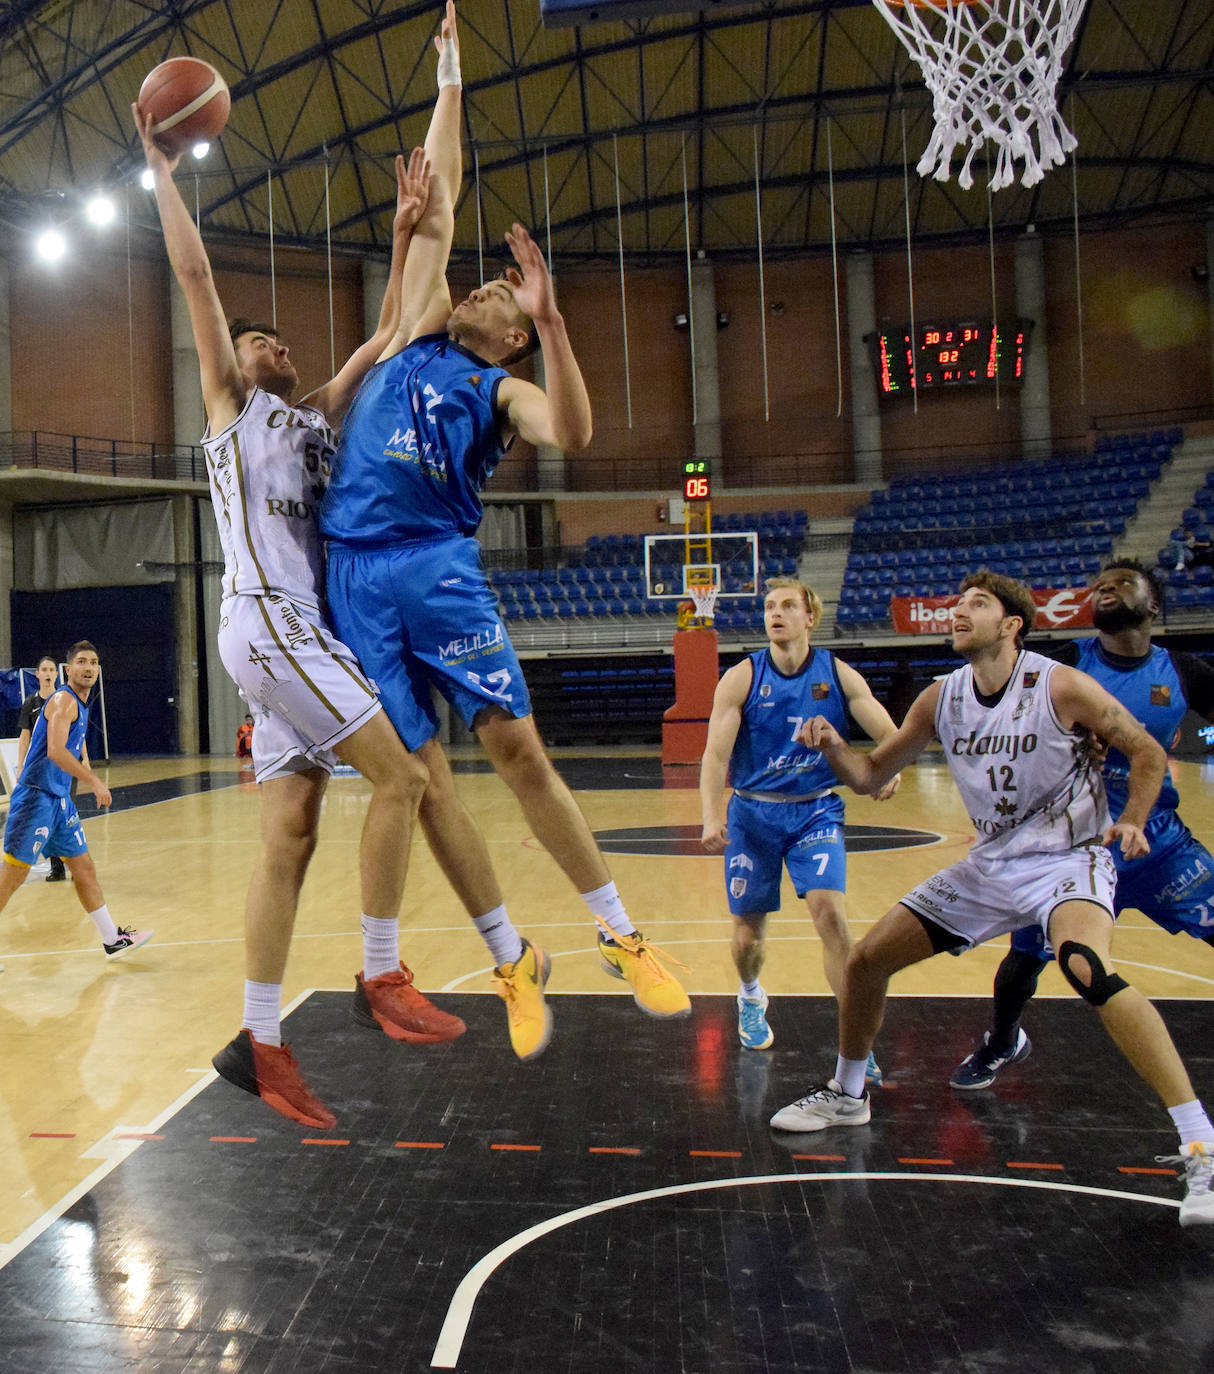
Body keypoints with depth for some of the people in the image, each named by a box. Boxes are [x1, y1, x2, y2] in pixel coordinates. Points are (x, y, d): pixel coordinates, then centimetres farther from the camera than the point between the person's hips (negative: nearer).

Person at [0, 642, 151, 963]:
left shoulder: (80, 705, 16)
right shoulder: (63, 700, -12)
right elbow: (55, 751, -25)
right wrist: (94, 782, -23)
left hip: (59, 799, 9)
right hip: (35, 798, -9)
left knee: (84, 867, 11)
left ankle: (113, 940, 18)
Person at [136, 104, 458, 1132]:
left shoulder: (316, 421, 27)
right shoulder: (231, 406, 10)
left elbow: (387, 337, 24)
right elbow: (196, 277, 2)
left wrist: (406, 234, 19)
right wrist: (163, 172, 7)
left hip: (300, 633, 7)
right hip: (266, 623, -7)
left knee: (290, 837, 2)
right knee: (399, 774, -15)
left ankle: (261, 1042, 6)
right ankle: (382, 977, -5)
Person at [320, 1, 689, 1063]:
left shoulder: (503, 390, 6)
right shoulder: (419, 332, 19)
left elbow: (573, 434, -18)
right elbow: (437, 209, 21)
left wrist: (551, 318, -25)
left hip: (437, 566, -4)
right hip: (358, 574, 4)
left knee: (519, 751, -7)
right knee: (421, 777, 1)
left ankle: (622, 937, 7)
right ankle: (513, 961, 12)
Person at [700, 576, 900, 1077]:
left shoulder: (839, 675, -3)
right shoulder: (742, 678, -7)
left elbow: (891, 735, -4)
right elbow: (716, 754, -14)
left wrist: (890, 767, -28)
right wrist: (711, 818, -29)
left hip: (816, 811, 0)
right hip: (753, 814, 0)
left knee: (829, 912, -18)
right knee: (749, 924, 9)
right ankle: (751, 999, 42)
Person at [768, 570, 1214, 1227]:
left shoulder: (1061, 686, -15)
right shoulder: (940, 699, -1)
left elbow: (1147, 753, -4)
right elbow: (871, 774, 4)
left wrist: (1129, 820, -19)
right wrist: (833, 747, -16)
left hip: (1069, 858, -6)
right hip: (991, 863, 6)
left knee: (1085, 964, -37)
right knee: (866, 959, 4)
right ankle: (847, 1095, 28)